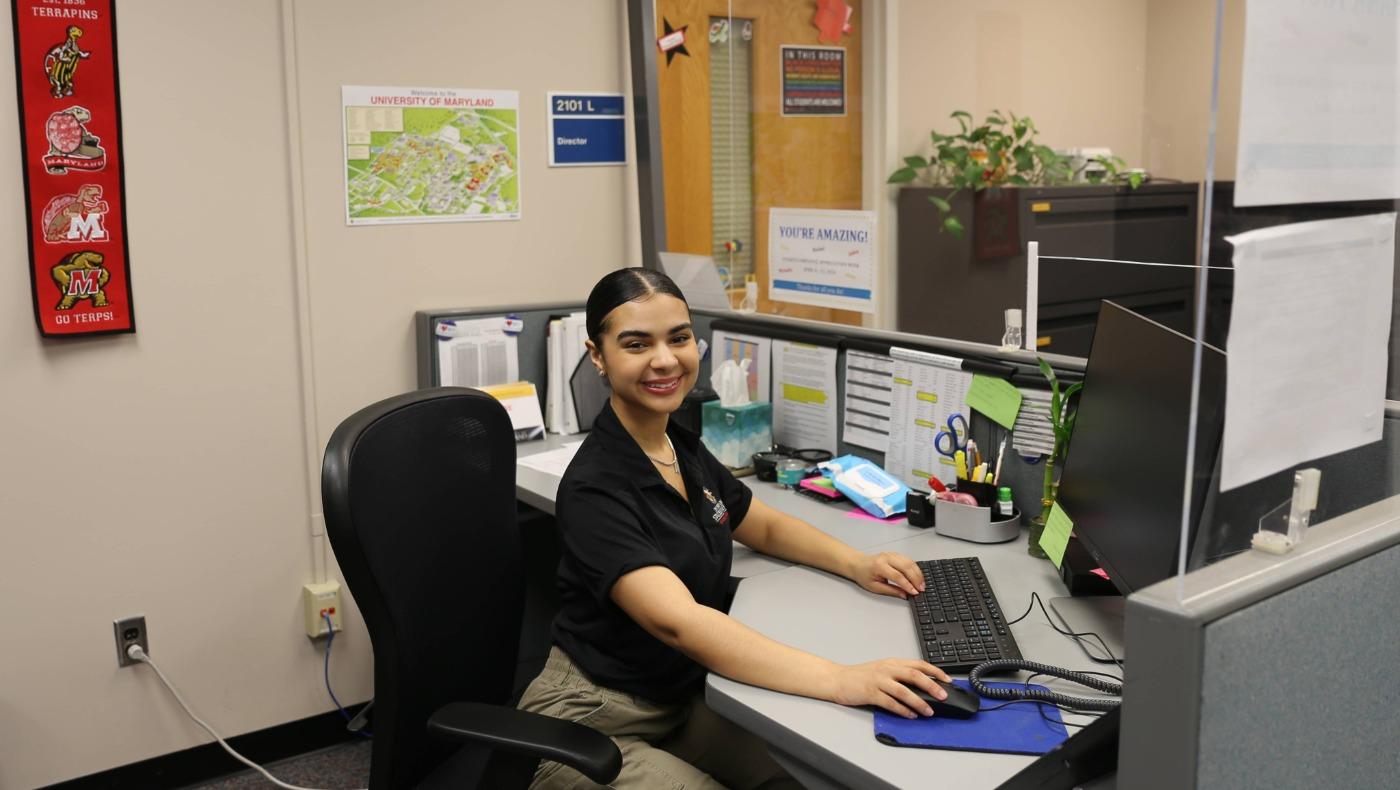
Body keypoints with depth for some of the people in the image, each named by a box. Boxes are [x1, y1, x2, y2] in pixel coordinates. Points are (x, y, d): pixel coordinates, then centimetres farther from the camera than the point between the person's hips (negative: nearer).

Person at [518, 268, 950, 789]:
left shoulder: (683, 447, 2)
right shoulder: (595, 489, -24)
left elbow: (767, 526, 17)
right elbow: (678, 622, -36)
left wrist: (856, 564, -3)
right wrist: (840, 680, -43)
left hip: (680, 699, 7)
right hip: (593, 728, -7)